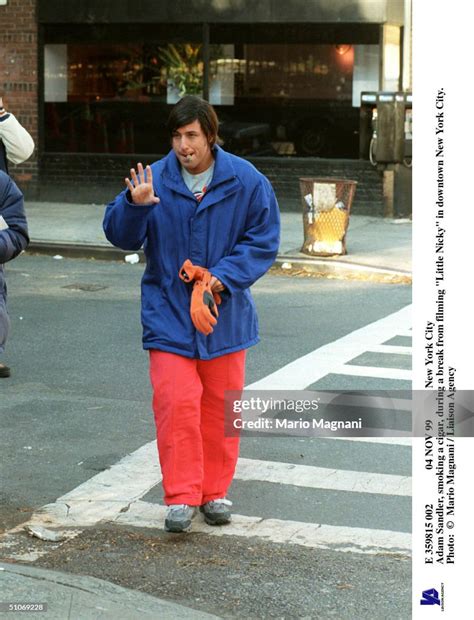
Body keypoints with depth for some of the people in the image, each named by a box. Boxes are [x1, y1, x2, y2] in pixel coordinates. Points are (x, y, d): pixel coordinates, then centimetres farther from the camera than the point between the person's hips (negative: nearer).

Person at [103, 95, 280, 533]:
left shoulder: (247, 181, -4)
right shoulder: (155, 179, -4)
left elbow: (263, 242, 0)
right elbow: (121, 236, -3)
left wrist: (223, 277, -13)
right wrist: (134, 204, -24)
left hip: (224, 314, 1)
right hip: (168, 312, -1)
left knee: (220, 404, 10)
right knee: (176, 403, -9)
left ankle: (215, 491, 25)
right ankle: (181, 496, 0)